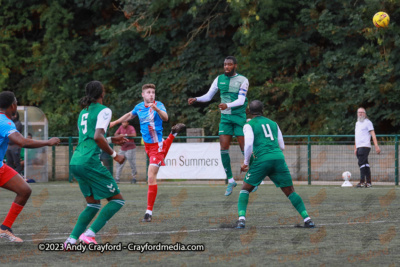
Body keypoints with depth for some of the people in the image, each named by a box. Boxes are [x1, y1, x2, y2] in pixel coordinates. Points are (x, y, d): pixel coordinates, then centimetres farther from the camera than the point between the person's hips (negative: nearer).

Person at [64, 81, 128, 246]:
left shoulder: (83, 112, 20)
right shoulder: (103, 110, -5)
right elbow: (98, 137, -17)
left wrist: (111, 140, 31)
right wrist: (114, 155, -8)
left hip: (75, 163, 8)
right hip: (90, 162, -8)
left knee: (93, 204, 17)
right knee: (117, 200, 1)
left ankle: (72, 239, 3)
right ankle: (89, 233, -12)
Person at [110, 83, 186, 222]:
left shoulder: (158, 105, -15)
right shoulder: (139, 107, 3)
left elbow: (165, 118, -35)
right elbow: (130, 115, 25)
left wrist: (156, 109, -52)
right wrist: (115, 122, 29)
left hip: (156, 145, -7)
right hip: (147, 144, 7)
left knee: (151, 177, -15)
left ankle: (149, 211, -12)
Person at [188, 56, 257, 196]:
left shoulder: (242, 80, -6)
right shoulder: (220, 79, 6)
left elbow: (241, 100, -16)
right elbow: (208, 96, 11)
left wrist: (227, 105, -34)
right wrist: (195, 99, -7)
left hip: (239, 116, -4)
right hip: (225, 117, 4)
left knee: (244, 148, -4)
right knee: (223, 148, -6)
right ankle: (230, 181, 3)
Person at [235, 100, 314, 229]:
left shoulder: (249, 125, 7)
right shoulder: (273, 124, 21)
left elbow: (249, 144, -9)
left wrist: (245, 162, 3)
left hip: (262, 160, -3)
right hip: (279, 158, 3)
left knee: (245, 189, 11)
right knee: (290, 192, 10)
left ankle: (241, 218, -7)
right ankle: (307, 218, -2)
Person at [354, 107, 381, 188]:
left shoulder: (367, 122, -1)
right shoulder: (357, 123, 22)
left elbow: (373, 134, -9)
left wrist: (376, 146, -18)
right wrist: (355, 148, 24)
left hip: (365, 146, -8)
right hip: (359, 147, 8)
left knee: (361, 163, -16)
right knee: (365, 164, 7)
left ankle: (362, 181, -20)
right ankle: (368, 182, 8)